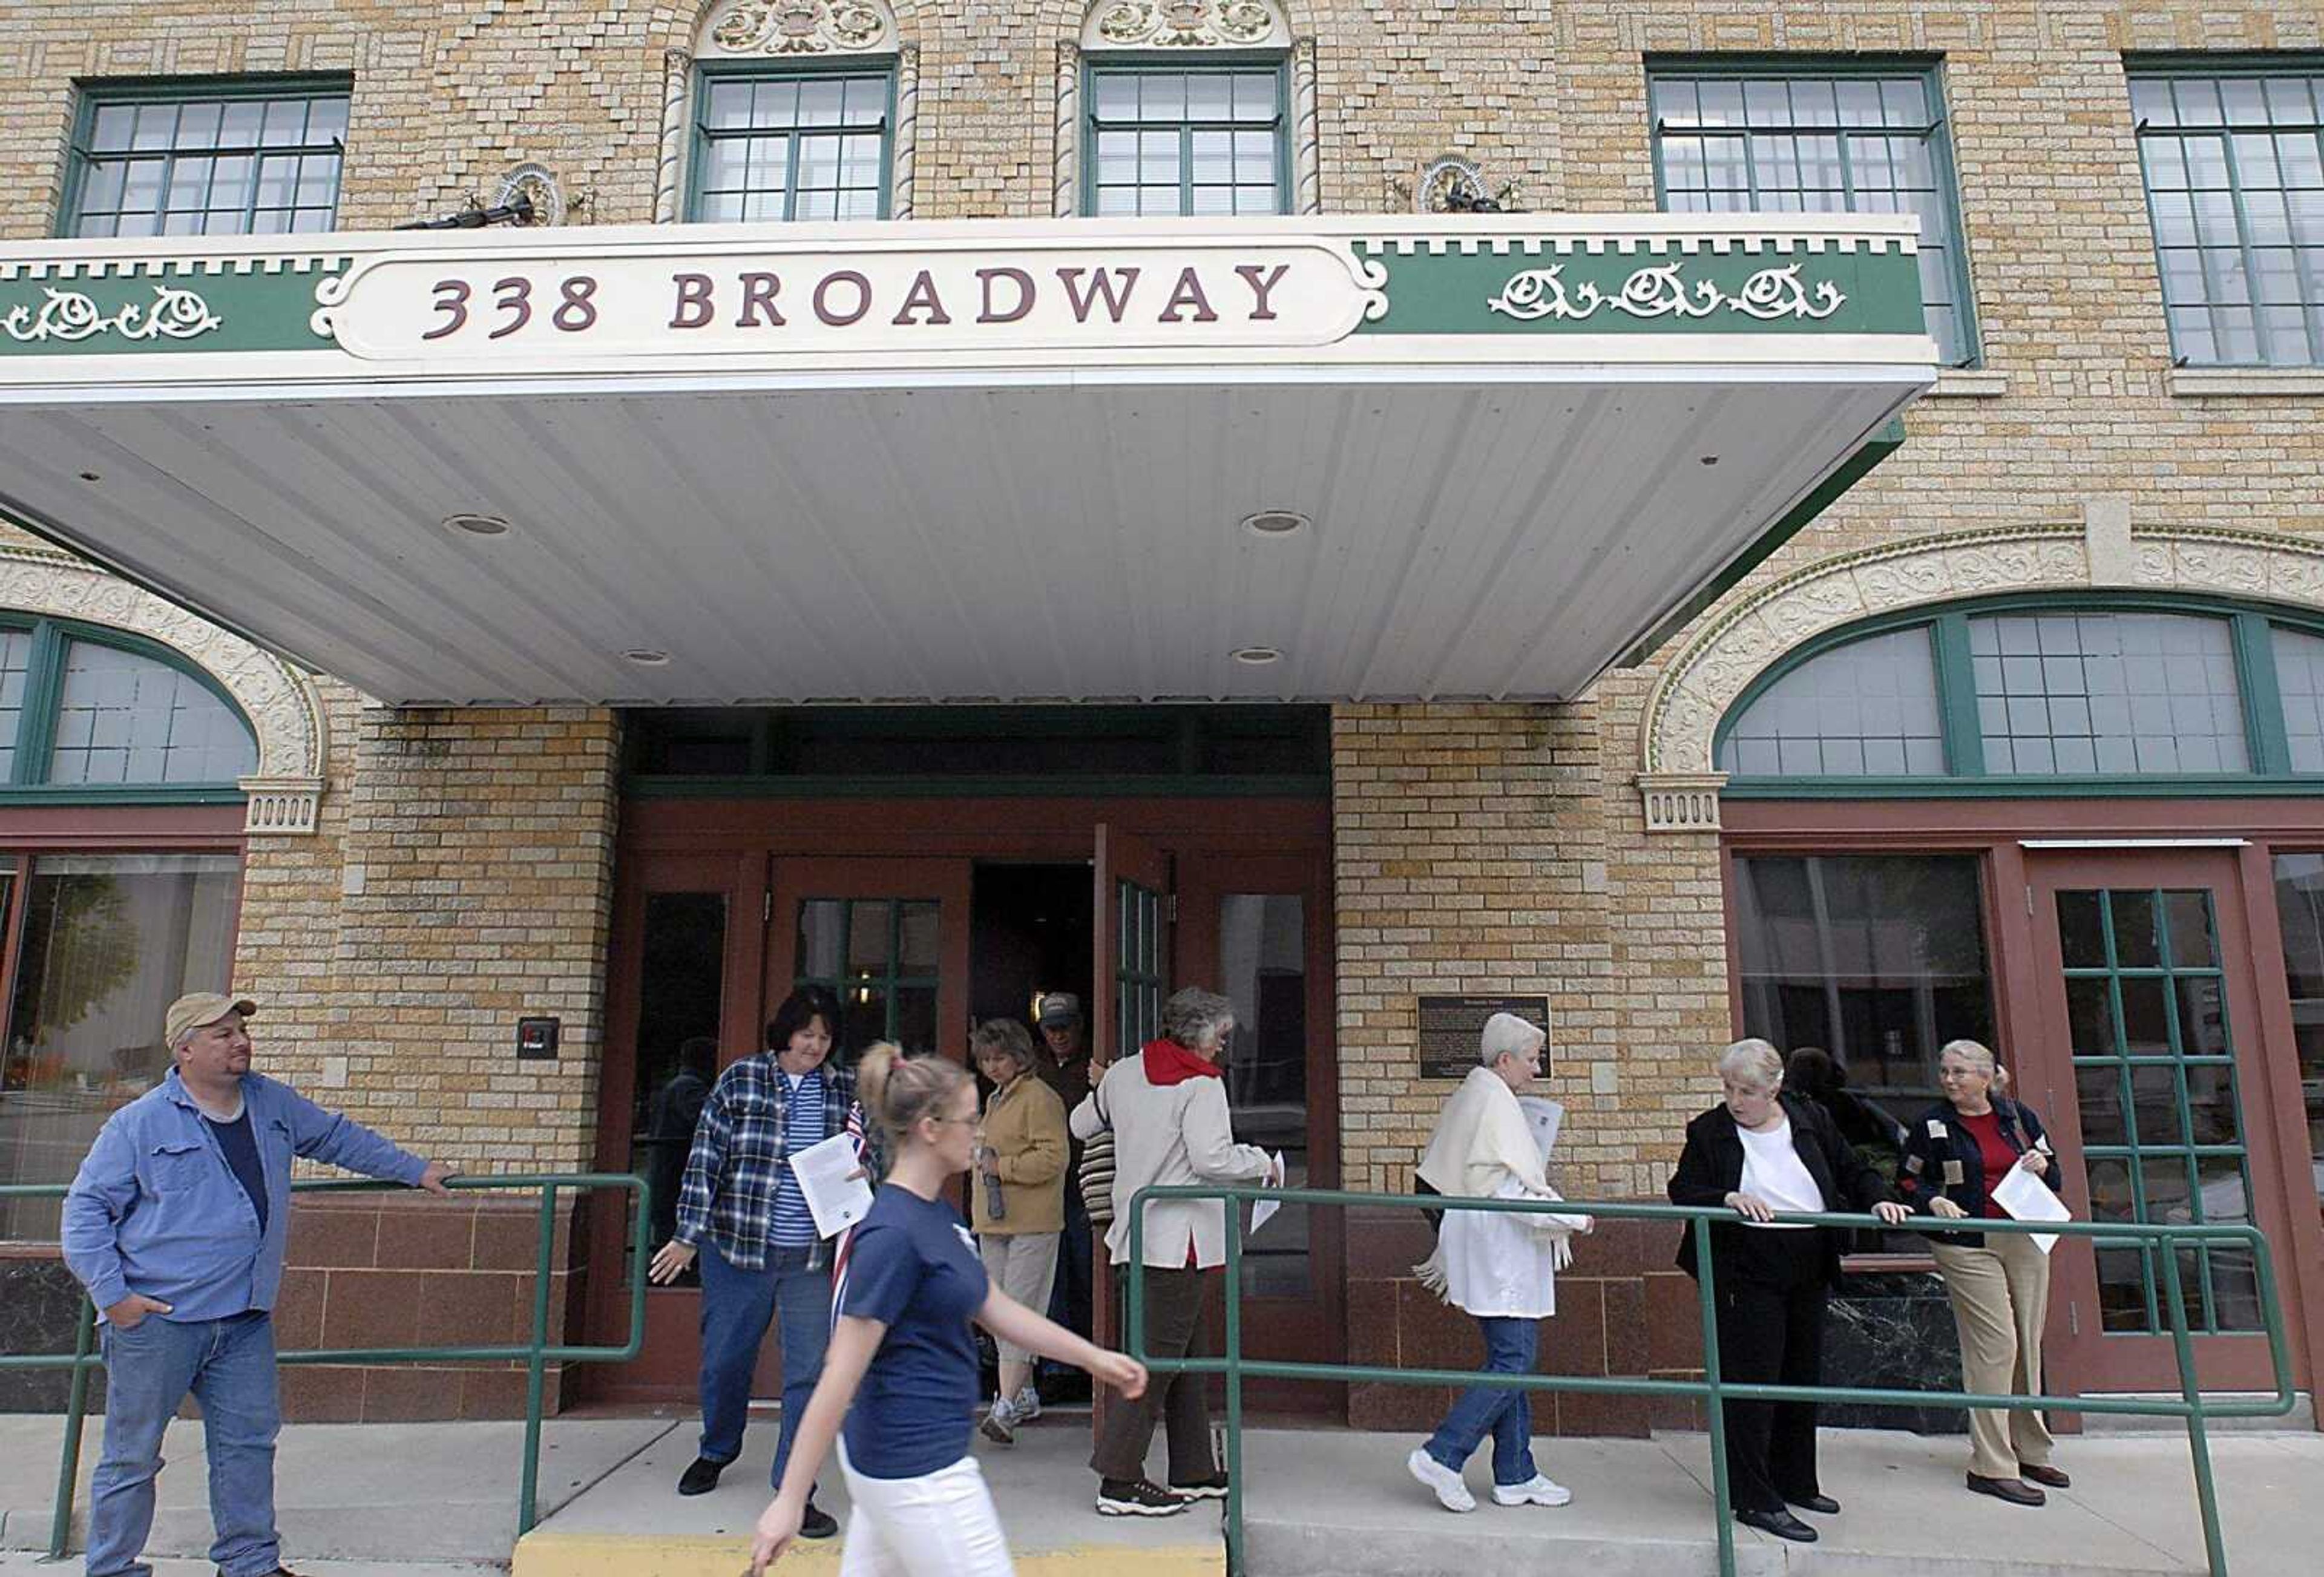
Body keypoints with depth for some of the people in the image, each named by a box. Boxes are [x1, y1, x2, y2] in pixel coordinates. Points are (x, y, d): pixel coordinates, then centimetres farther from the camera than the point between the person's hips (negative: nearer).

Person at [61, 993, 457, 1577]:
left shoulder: (273, 1103, 9)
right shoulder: (138, 1124, -7)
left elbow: (339, 1137, 24)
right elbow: (86, 1208, -4)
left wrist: (414, 1170, 26)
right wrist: (111, 1293, -11)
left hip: (245, 1320, 5)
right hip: (156, 1319, -5)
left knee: (249, 1440, 10)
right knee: (133, 1456, 6)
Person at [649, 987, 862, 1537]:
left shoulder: (846, 1090, 4)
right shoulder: (740, 1080, -2)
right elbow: (705, 1160, -3)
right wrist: (689, 1236, -6)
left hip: (813, 1257, 0)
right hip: (737, 1248, 0)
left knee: (810, 1372, -1)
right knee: (725, 1359, 16)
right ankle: (716, 1452, 44)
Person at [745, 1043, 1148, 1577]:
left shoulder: (938, 1212, 8)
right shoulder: (893, 1233, -21)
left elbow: (996, 1309, 17)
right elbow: (841, 1375, -21)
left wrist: (1094, 1357, 18)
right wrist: (790, 1500, -19)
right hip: (917, 1470, -9)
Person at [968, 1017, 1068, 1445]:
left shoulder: (1039, 1098, -10)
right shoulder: (994, 1100, 18)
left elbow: (1053, 1157, -19)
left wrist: (1003, 1167, -18)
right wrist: (981, 1159, 15)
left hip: (1032, 1223, -9)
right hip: (994, 1221, 9)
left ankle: (1007, 1406, -11)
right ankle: (1025, 1393, 25)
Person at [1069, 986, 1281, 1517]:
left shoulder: (1122, 1074, 9)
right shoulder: (1201, 1084, -12)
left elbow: (1082, 1125, 20)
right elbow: (1211, 1159, -20)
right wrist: (1261, 1163, -4)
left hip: (1138, 1233, 8)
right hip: (1180, 1239, -8)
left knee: (1184, 1353, 16)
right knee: (1160, 1355, -3)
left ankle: (1193, 1472, 24)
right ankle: (1119, 1482, 0)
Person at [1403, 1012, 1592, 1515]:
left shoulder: (1467, 1097, 14)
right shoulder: (1497, 1104, -15)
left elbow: (1442, 1178, 19)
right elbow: (1517, 1190, -20)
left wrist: (1445, 1259, 25)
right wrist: (1575, 1219, -8)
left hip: (1482, 1247, 10)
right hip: (1502, 1252, -10)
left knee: (1511, 1359, 13)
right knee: (1513, 1361, -6)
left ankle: (1515, 1475, 18)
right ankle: (1442, 1455, -6)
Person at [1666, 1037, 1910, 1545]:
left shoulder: (1810, 1120, 4)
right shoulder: (1709, 1131, -5)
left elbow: (1853, 1171, 12)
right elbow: (1682, 1191, -8)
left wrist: (1877, 1199, -8)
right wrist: (1728, 1198, -25)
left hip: (1809, 1273, 5)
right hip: (1747, 1275, -5)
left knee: (1803, 1379, 16)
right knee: (1752, 1383, -8)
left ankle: (1796, 1484, 31)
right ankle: (1754, 1500, -1)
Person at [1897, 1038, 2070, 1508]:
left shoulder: (2019, 1116, 8)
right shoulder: (1930, 1125, -2)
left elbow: (2053, 1177, 17)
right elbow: (1908, 1181, 3)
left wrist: (2042, 1168, -5)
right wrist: (1933, 1200, -16)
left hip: (2025, 1242, 5)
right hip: (1968, 1246, -5)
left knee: (2027, 1346, 12)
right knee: (1994, 1346, -9)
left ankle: (2029, 1452, 27)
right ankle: (1991, 1466, -3)